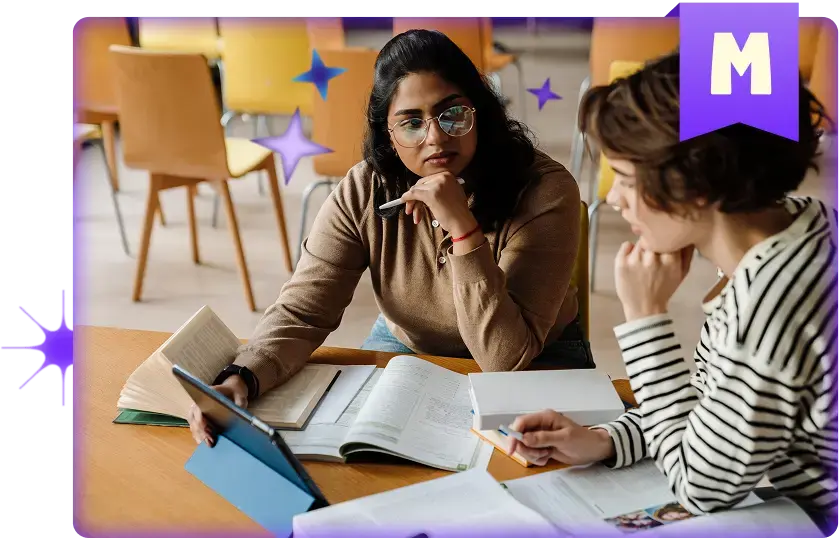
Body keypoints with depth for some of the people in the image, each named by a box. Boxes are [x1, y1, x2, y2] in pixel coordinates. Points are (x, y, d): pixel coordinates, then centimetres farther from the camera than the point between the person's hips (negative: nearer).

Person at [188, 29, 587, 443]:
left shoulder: (544, 191, -27)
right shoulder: (364, 192, -17)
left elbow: (505, 358, -31)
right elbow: (301, 312, -20)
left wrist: (462, 226, -40)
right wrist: (241, 378, -40)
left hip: (536, 365, -2)